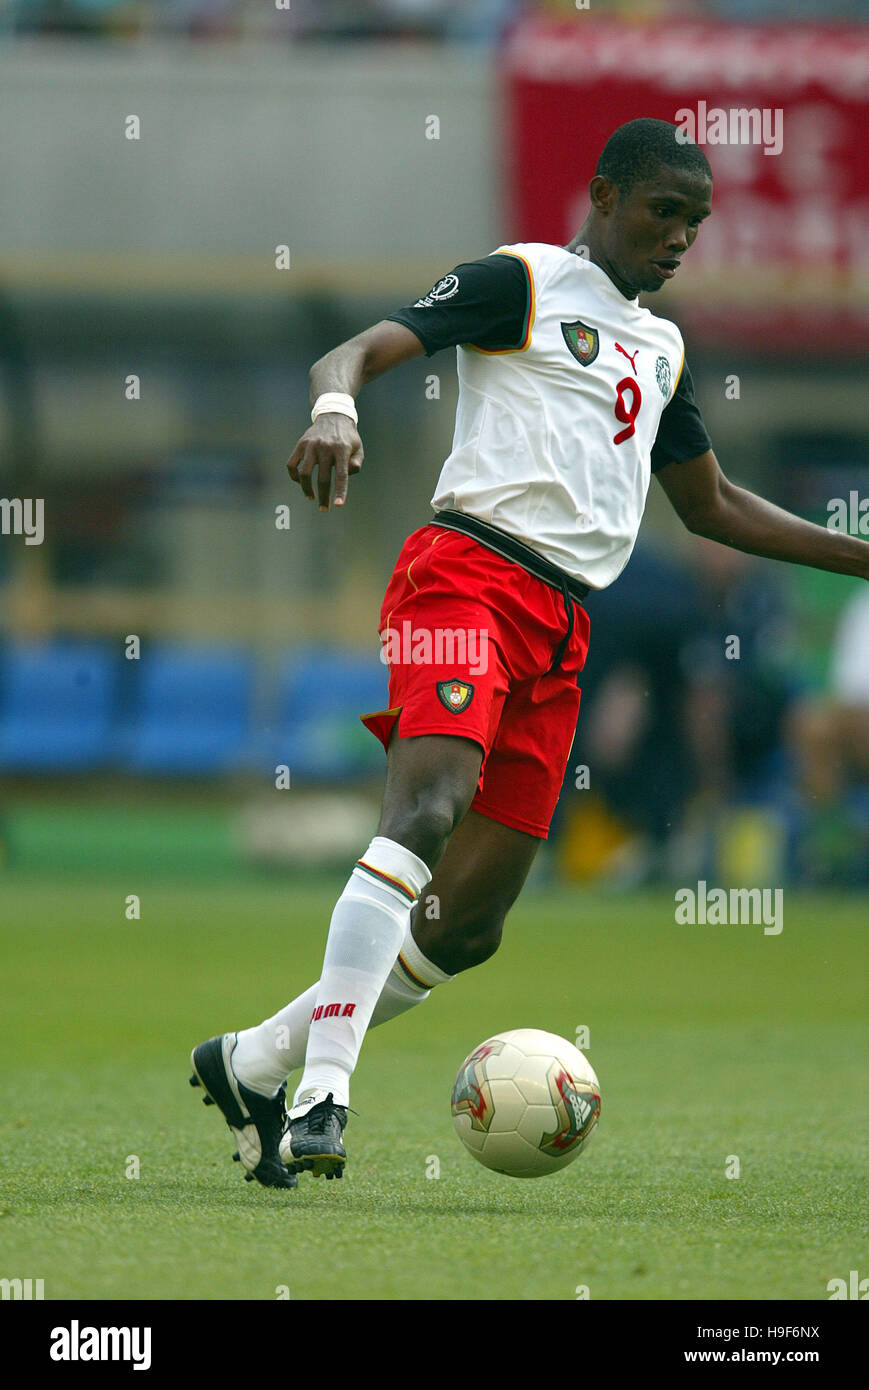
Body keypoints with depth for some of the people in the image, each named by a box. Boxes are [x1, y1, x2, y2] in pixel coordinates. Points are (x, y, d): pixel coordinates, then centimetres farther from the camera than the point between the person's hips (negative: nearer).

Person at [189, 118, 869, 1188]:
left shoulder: (660, 348, 27)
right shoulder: (522, 281, 5)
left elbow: (712, 507, 38)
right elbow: (354, 354, -7)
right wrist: (333, 406, -31)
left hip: (563, 630, 8)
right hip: (471, 569, -8)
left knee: (468, 921, 1)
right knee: (432, 806, -31)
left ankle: (252, 1063, 16)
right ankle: (323, 1094, -37)